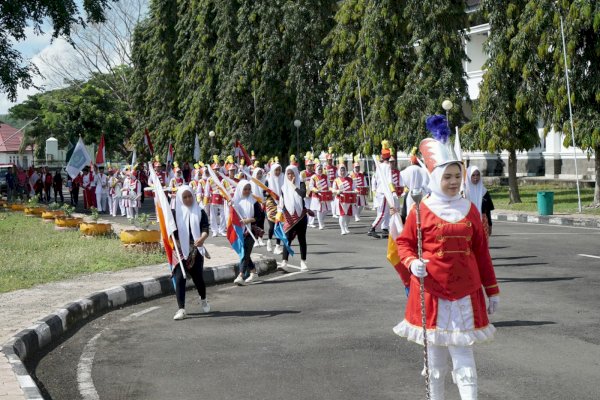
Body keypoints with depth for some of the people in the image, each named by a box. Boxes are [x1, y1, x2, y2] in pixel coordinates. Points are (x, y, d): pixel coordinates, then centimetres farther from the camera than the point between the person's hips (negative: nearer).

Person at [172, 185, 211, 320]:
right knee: (179, 278, -10)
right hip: (180, 250, 0)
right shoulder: (175, 212, 4)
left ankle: (203, 300, 36)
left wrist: (202, 238, -28)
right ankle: (181, 309, -9)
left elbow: (205, 229, -7)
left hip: (196, 250, 0)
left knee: (198, 277, 5)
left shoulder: (200, 212, 4)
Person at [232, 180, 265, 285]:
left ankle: (240, 276, -16)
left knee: (246, 253, -10)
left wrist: (249, 220, -17)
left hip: (250, 231, -4)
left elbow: (259, 217, -2)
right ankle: (253, 272, 26)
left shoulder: (253, 202, -2)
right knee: (243, 252, 10)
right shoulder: (235, 201, 5)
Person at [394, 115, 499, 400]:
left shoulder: (469, 210, 5)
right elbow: (404, 243, 5)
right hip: (432, 291, -2)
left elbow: (481, 251, 10)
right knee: (435, 356, 9)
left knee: (464, 359, -2)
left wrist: (492, 290, 11)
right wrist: (412, 264, -17)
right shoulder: (421, 210, -4)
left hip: (465, 293, 2)